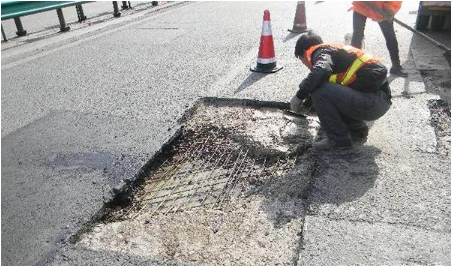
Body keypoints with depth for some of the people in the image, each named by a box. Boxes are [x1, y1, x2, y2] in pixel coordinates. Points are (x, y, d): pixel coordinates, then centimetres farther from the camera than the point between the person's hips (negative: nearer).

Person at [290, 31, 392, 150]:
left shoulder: (322, 52, -3)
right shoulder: (336, 49, 24)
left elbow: (320, 72, -28)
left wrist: (299, 96, -15)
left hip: (372, 103, -9)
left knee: (319, 90, -14)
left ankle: (339, 140, -4)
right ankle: (357, 132, 21)